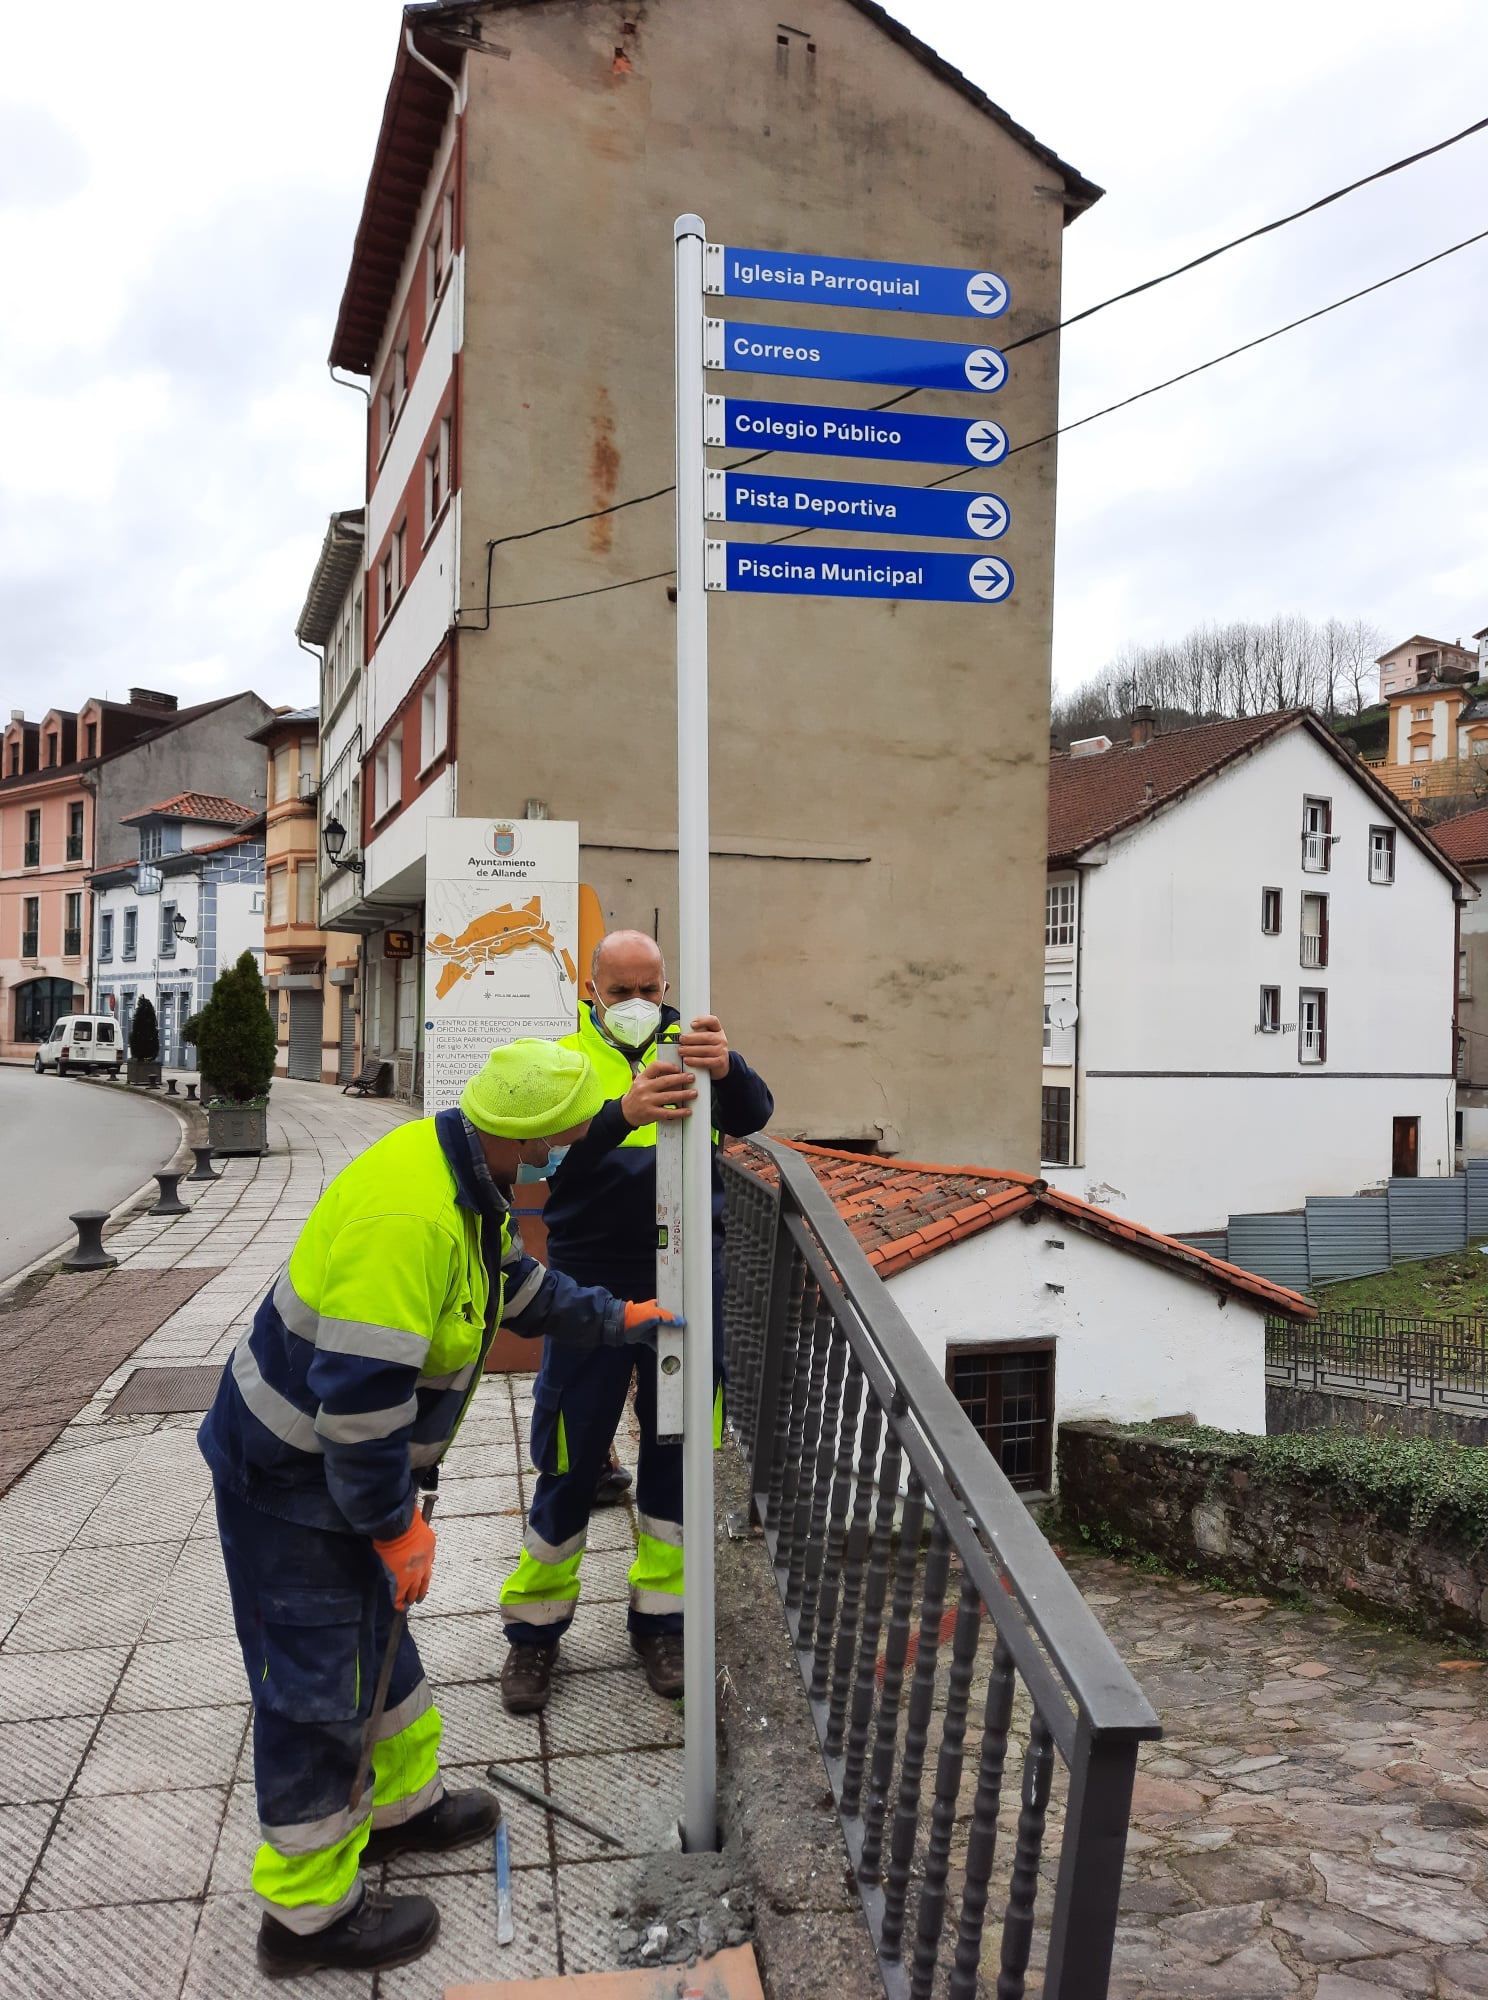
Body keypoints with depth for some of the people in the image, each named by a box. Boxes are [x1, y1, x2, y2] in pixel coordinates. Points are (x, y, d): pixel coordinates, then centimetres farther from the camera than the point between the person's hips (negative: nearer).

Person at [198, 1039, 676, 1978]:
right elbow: (358, 1397, -33)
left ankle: (399, 1800, 47)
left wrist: (617, 1318, 25)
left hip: (340, 1460, 10)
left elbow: (521, 1285, 19)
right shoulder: (408, 1216, -34)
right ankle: (309, 1913, 23)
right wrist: (398, 1524, -20)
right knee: (318, 1686, 5)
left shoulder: (464, 1179, -2)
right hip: (290, 1478, -10)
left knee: (375, 1632, 25)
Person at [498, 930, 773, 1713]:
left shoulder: (688, 1048, 3)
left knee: (675, 1454, 13)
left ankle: (659, 1619, 31)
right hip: (592, 1287, -2)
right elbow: (554, 1153, -21)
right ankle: (535, 1626, 26)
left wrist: (727, 1068, -37)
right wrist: (624, 1112, -41)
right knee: (569, 1462, 7)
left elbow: (753, 1116, -14)